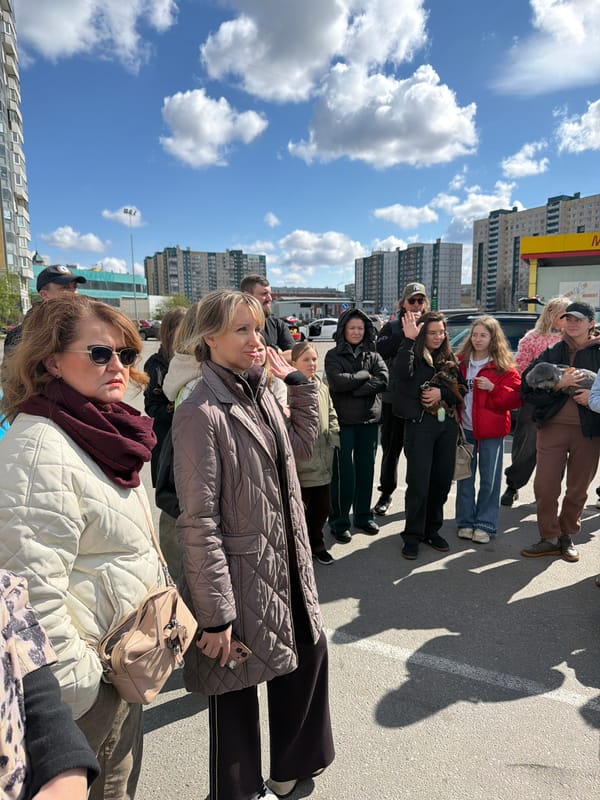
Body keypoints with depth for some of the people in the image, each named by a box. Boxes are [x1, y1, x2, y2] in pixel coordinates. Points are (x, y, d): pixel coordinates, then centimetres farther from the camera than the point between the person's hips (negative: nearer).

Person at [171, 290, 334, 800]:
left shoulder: (260, 393, 4)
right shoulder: (201, 413, -21)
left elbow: (302, 446, 16)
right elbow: (199, 521, -22)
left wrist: (299, 382, 8)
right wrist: (216, 614, -19)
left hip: (286, 564, 8)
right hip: (241, 574, -8)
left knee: (309, 652, 23)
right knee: (236, 689, 14)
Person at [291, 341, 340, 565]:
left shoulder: (322, 387, 9)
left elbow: (331, 415, 20)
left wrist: (334, 433, 5)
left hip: (322, 463, 7)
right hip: (300, 463, -7)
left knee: (322, 507, 18)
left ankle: (316, 544, 39)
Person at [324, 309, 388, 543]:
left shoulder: (372, 354, 10)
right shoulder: (333, 355, 0)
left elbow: (383, 379, -7)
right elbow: (337, 382, -17)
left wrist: (353, 390, -16)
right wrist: (366, 376, -7)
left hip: (370, 419, 4)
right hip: (343, 420, -4)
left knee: (366, 469, 12)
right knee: (344, 472, -1)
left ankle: (363, 516, 27)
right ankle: (339, 522, 12)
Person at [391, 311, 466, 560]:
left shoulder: (449, 359, 13)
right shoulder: (414, 355, -4)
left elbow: (462, 390, 11)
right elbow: (401, 373, -27)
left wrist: (442, 393, -7)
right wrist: (409, 340, -28)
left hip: (447, 425, 6)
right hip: (420, 424, -6)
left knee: (442, 480, 12)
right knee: (419, 482, -4)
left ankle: (432, 530, 28)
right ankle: (412, 536, 11)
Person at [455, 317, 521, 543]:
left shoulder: (504, 367, -3)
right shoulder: (460, 362, 5)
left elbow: (516, 397, -6)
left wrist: (492, 388, -19)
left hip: (491, 430, -3)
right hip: (464, 428, 3)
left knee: (490, 479, 5)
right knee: (464, 477, 10)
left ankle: (485, 524, 17)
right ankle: (465, 522, 23)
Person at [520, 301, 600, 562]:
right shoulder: (551, 353, 7)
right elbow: (528, 389, -1)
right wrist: (558, 384, -15)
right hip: (552, 426, 1)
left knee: (578, 489, 10)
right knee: (545, 487, 0)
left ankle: (567, 536, 29)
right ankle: (550, 538, 16)